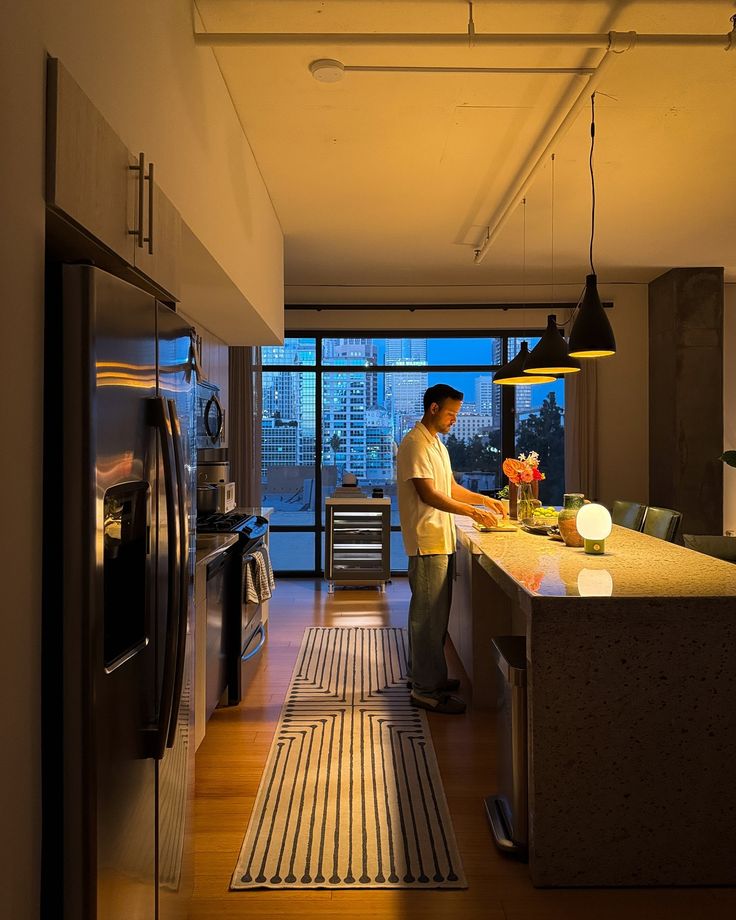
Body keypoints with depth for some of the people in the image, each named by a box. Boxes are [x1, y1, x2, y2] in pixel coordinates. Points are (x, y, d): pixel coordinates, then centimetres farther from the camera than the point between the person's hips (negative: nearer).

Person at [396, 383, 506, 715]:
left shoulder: (436, 444, 18)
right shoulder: (415, 444, -14)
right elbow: (428, 494, -21)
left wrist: (484, 499, 11)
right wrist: (472, 511, -21)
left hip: (440, 541, 10)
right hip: (427, 542, -10)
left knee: (434, 612, 16)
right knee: (429, 613, -5)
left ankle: (424, 675, 27)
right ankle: (427, 688, 3)